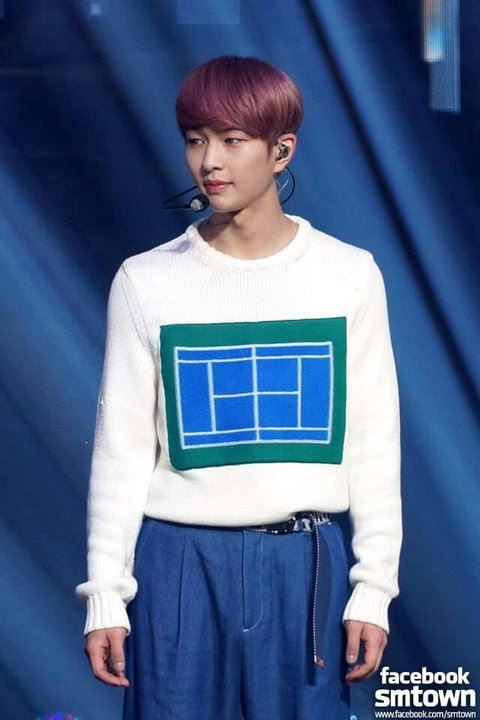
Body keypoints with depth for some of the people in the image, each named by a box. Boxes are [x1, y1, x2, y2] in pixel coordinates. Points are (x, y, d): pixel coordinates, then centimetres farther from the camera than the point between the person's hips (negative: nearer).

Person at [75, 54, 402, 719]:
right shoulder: (147, 281, 0)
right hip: (180, 561, 0)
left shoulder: (349, 274, 0)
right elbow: (122, 449, 2)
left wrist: (374, 587, 0)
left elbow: (374, 443, 3)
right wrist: (105, 593, -1)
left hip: (305, 561, 0)